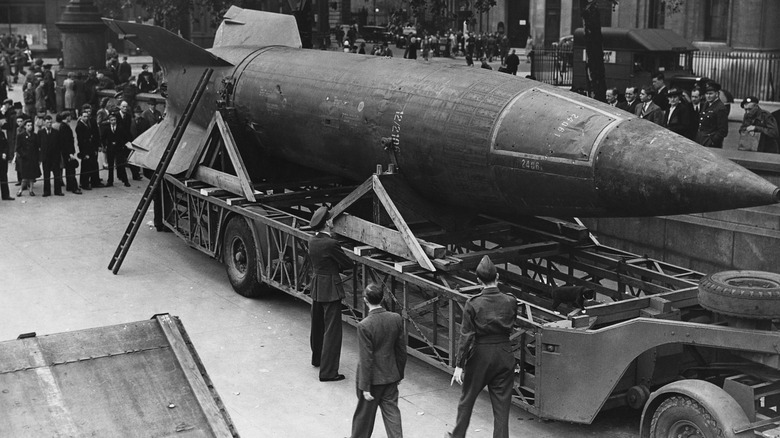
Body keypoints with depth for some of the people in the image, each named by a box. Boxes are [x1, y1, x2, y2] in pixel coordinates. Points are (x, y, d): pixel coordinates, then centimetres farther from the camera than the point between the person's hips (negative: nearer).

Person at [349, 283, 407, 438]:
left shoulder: (364, 325, -24)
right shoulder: (396, 319, -8)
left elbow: (366, 359, -20)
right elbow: (402, 350, 1)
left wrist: (365, 387, -12)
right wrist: (399, 373, 15)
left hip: (373, 378, -4)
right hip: (391, 376, 4)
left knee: (364, 414, 15)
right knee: (391, 411, 13)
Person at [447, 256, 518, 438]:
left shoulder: (473, 304, -13)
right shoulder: (511, 301, -6)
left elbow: (466, 336, -14)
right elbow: (511, 327, 7)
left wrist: (460, 365, -11)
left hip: (480, 355, -1)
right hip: (504, 356, 1)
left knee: (467, 399, 19)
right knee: (502, 406, 7)